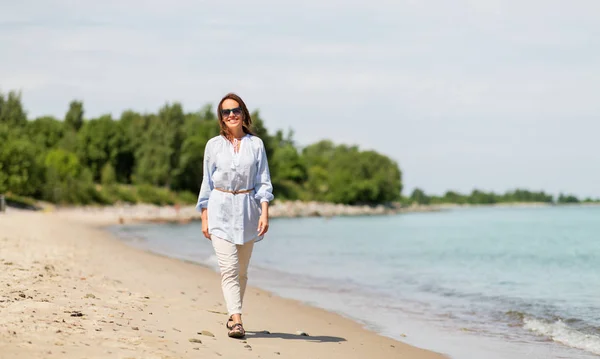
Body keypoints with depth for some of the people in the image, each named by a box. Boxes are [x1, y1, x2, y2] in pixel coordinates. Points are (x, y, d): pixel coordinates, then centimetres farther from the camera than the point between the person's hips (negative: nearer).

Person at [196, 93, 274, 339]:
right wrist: (204, 217, 4)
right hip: (220, 209, -1)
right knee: (229, 268, -13)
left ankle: (233, 316, 23)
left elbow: (263, 182, 3)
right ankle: (236, 320, -20)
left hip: (247, 209, 1)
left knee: (242, 270, 8)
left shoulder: (256, 144, 5)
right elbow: (207, 182, 8)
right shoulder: (213, 145, 5)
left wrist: (264, 213, -8)